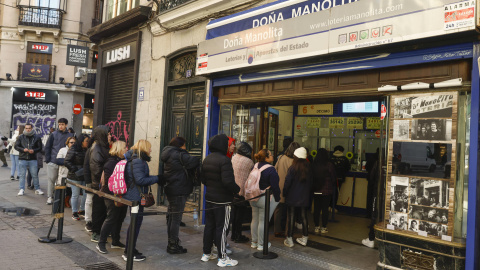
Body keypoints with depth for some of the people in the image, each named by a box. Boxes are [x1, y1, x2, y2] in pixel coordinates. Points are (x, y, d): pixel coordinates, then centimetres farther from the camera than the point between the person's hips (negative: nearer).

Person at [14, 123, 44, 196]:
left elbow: (40, 148, 6)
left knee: (35, 175, 2)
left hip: (33, 159, 0)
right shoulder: (21, 137, 6)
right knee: (22, 175, 3)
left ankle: (37, 189, 11)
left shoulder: (36, 138, 4)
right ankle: (22, 189, 11)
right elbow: (16, 146, 5)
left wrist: (34, 150, -13)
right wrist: (23, 149, -13)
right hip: (22, 159, 0)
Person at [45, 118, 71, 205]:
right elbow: (47, 147, 4)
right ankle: (50, 197, 13)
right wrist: (48, 159, -3)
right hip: (53, 162, 0)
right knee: (51, 180, 4)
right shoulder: (54, 134, 2)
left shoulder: (69, 136, 3)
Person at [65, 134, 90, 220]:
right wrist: (75, 170, -17)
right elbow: (67, 162, -11)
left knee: (86, 193, 5)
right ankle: (74, 212, 19)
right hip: (75, 177, -5)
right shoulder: (73, 150, -10)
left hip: (85, 176, 5)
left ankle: (82, 210, 24)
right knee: (75, 195, 5)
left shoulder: (87, 150, 6)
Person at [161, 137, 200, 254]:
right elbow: (195, 162, -21)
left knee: (171, 217, 16)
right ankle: (173, 246, 5)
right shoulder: (179, 155, -15)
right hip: (179, 191, -10)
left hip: (170, 190, 10)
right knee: (176, 218, -2)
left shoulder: (168, 155, 15)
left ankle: (172, 244, 27)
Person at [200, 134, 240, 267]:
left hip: (209, 198, 8)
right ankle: (222, 258, 9)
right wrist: (237, 189, -10)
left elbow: (203, 179, 14)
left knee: (209, 225, 16)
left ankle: (206, 253, 27)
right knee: (221, 228, 0)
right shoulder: (224, 160, -20)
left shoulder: (207, 159, 8)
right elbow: (228, 181, -26)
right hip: (222, 200, -8)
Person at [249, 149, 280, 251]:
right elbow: (275, 186, -17)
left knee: (255, 219, 15)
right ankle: (261, 244, 13)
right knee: (263, 221, 3)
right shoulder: (271, 170, -19)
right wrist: (277, 199, -6)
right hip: (265, 199, -7)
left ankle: (254, 242, 27)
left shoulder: (255, 166, 3)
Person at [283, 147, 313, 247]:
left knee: (291, 217, 2)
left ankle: (289, 240, 8)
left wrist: (284, 193, 1)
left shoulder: (293, 168, -15)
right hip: (304, 197, 5)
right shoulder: (309, 168, 0)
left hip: (292, 197, -5)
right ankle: (304, 238, 22)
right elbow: (311, 182, 8)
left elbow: (287, 182, -13)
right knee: (303, 216, 14)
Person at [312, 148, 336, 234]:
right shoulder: (329, 165, -12)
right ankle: (323, 228, 10)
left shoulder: (313, 165, -5)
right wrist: (332, 187, 14)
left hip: (316, 190, 3)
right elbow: (334, 178, -4)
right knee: (325, 209, 5)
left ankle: (316, 227, 18)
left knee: (316, 208, 10)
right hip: (326, 190, -2)